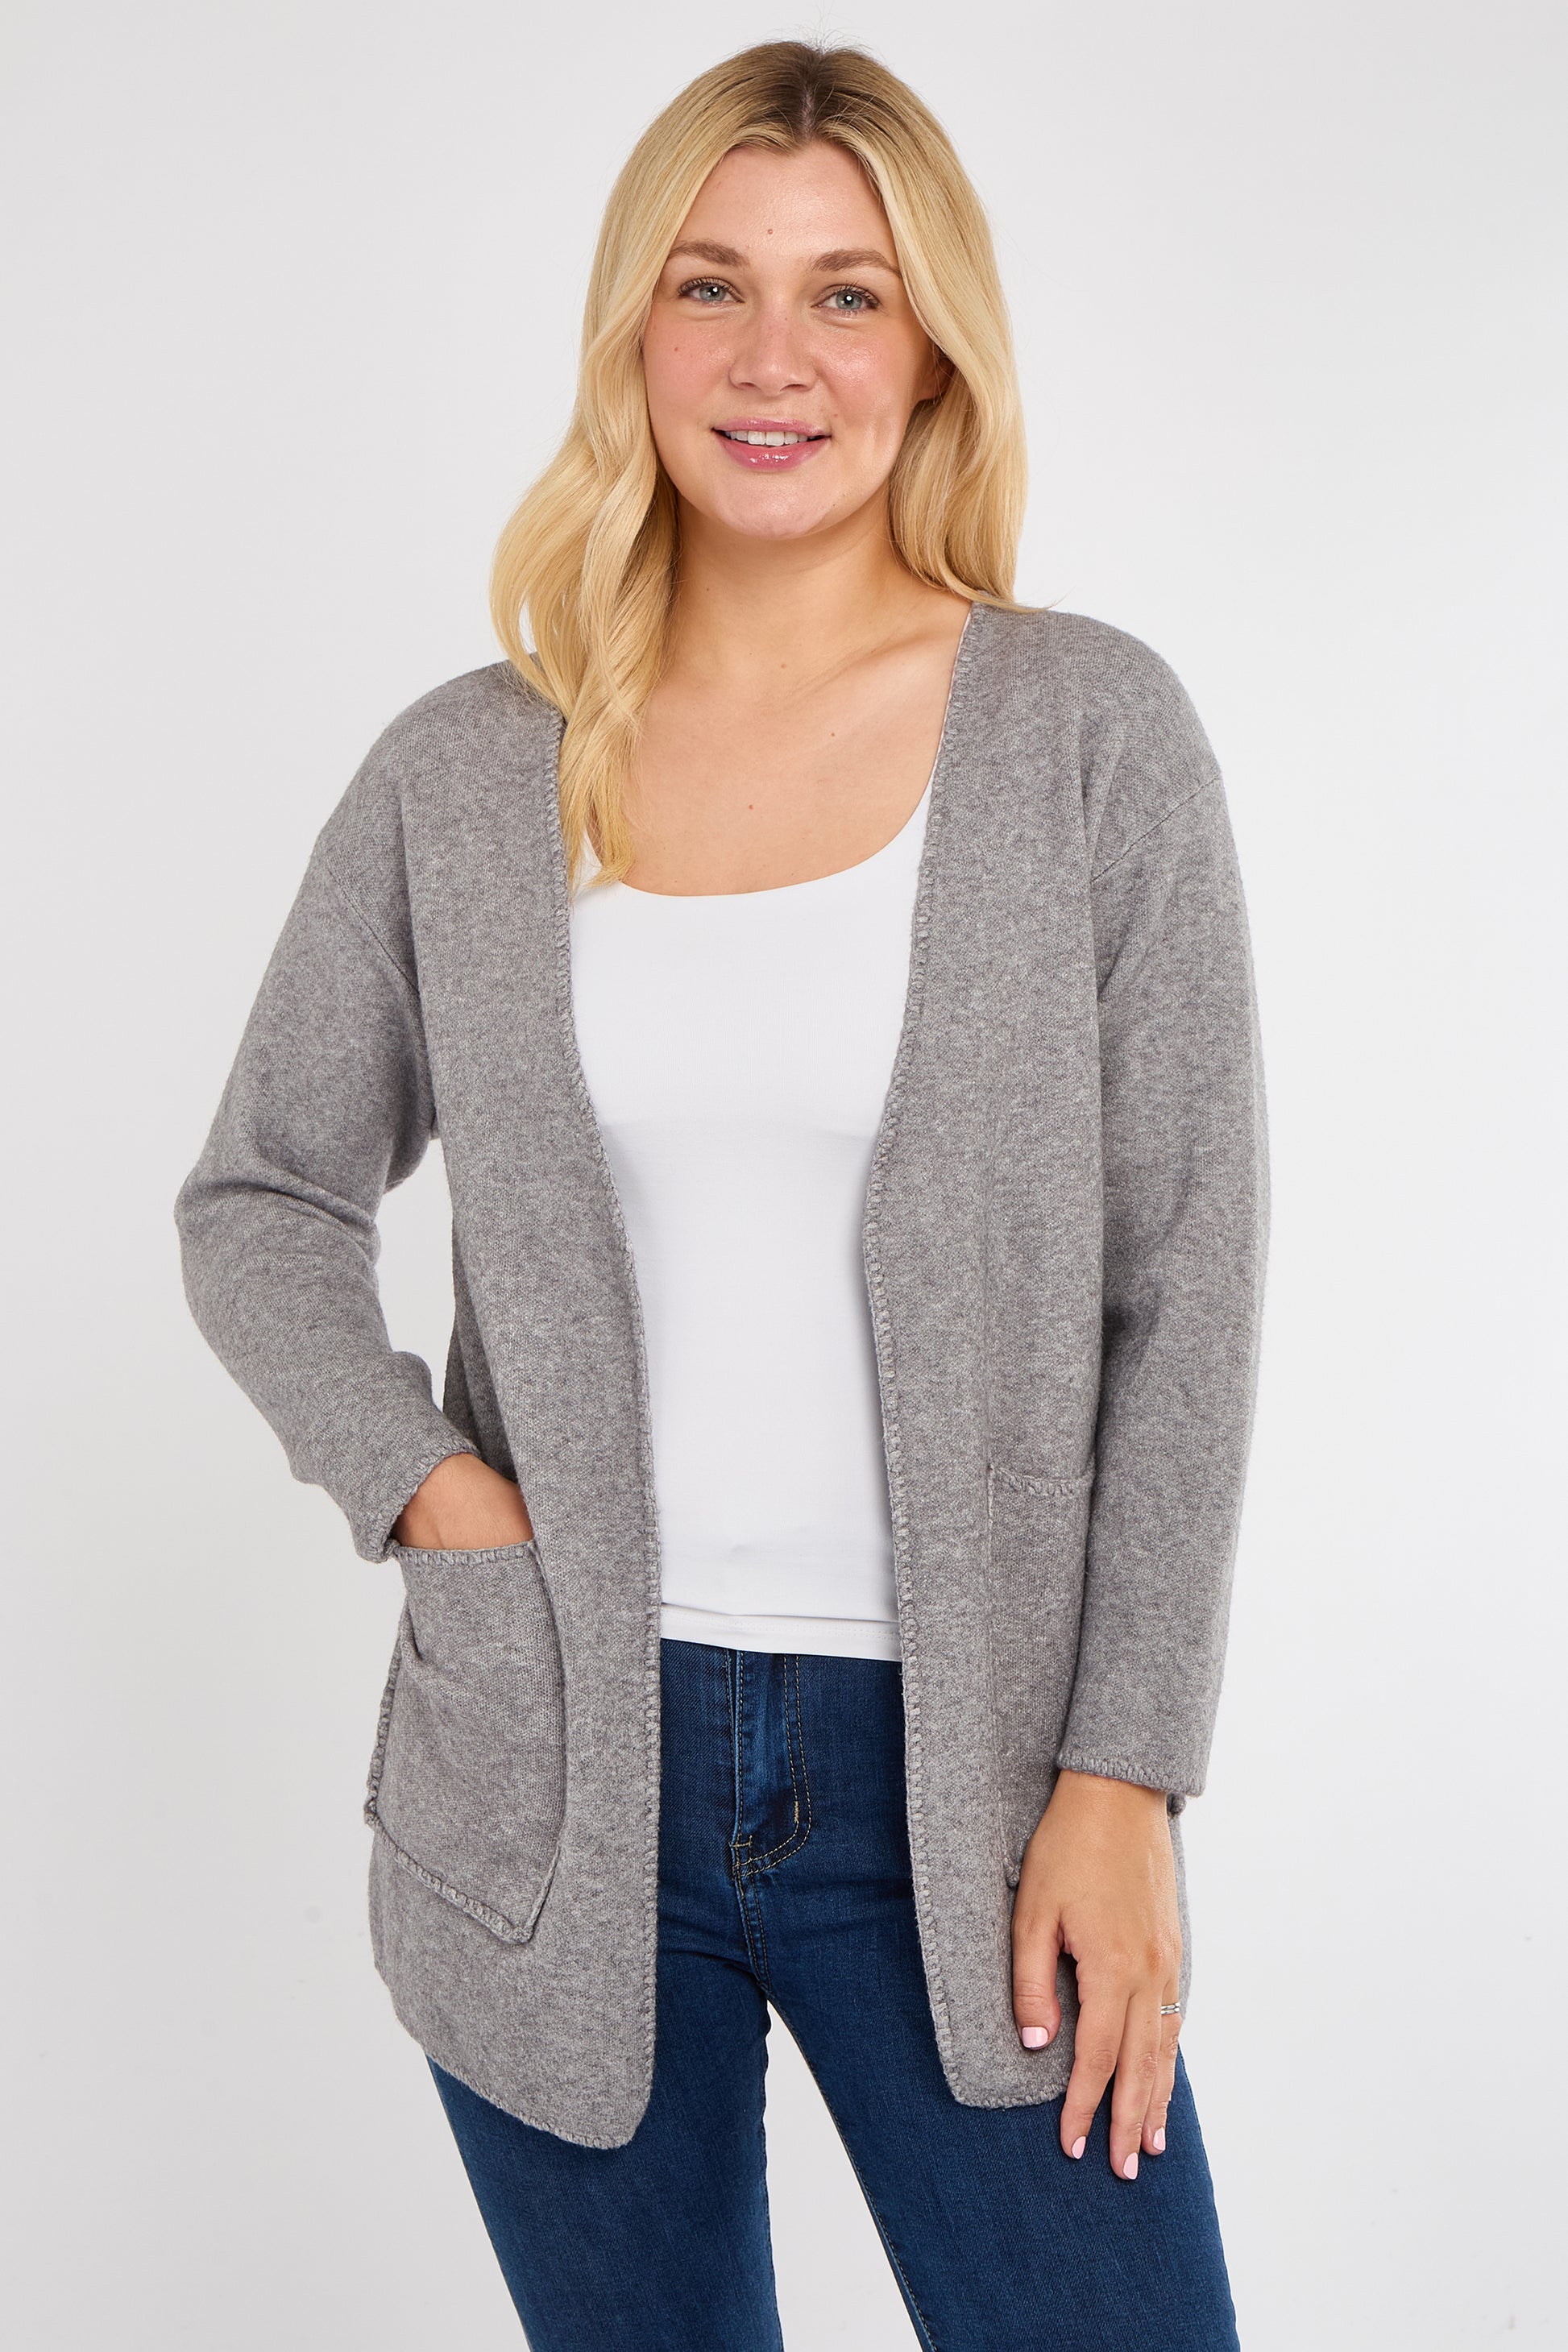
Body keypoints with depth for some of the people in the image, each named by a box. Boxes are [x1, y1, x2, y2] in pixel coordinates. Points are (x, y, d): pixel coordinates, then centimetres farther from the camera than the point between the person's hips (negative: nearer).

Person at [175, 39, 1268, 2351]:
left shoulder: (1091, 734, -4)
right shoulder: (466, 777, 1)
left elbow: (1188, 1283, -4)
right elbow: (258, 1203, 12)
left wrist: (1125, 1775, -7)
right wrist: (424, 1486, -5)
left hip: (957, 1773, -1)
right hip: (558, 1774, 2)